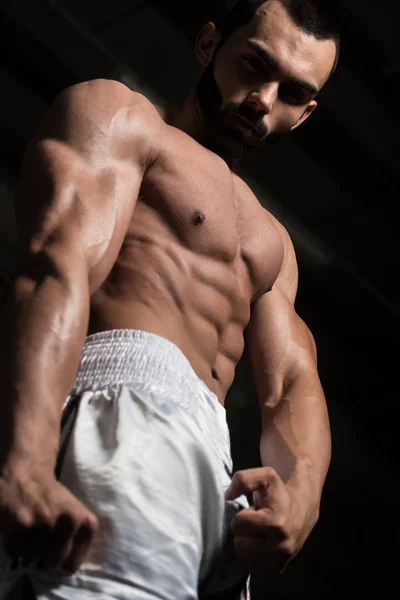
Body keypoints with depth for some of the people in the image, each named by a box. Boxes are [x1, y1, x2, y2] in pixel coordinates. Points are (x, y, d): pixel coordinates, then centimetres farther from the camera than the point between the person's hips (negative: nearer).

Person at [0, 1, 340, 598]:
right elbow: (57, 263, -9)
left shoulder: (271, 241, 34)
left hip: (212, 460, 8)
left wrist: (302, 491, -5)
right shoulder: (114, 113, 11)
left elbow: (291, 383, 21)